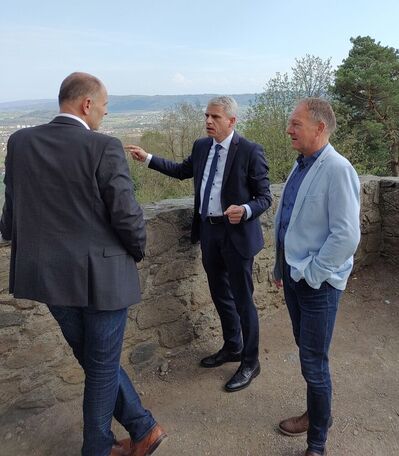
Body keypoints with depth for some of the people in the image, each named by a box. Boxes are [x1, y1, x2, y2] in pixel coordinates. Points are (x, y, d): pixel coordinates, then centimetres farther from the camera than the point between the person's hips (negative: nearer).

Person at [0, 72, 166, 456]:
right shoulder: (104, 147, -16)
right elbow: (127, 215, -16)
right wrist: (137, 251, 4)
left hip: (49, 274, 6)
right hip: (102, 275, -5)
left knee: (96, 362, 22)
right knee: (102, 368, 16)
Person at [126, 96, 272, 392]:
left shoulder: (250, 151, -14)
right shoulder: (201, 146, 5)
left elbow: (264, 197, -11)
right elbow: (182, 170, 22)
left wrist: (245, 210, -32)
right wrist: (148, 158, 16)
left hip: (237, 233, -6)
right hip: (208, 230, 7)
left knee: (242, 300, 5)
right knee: (220, 295, 19)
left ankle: (250, 362, 24)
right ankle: (232, 347, 41)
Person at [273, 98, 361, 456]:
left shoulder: (337, 170, -20)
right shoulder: (301, 166, 6)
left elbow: (347, 235, -23)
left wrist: (312, 274, -16)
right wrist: (282, 266, 16)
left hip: (318, 282, -8)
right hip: (294, 275, 8)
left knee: (314, 362, 5)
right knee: (306, 351, 21)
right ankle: (315, 414, 44)